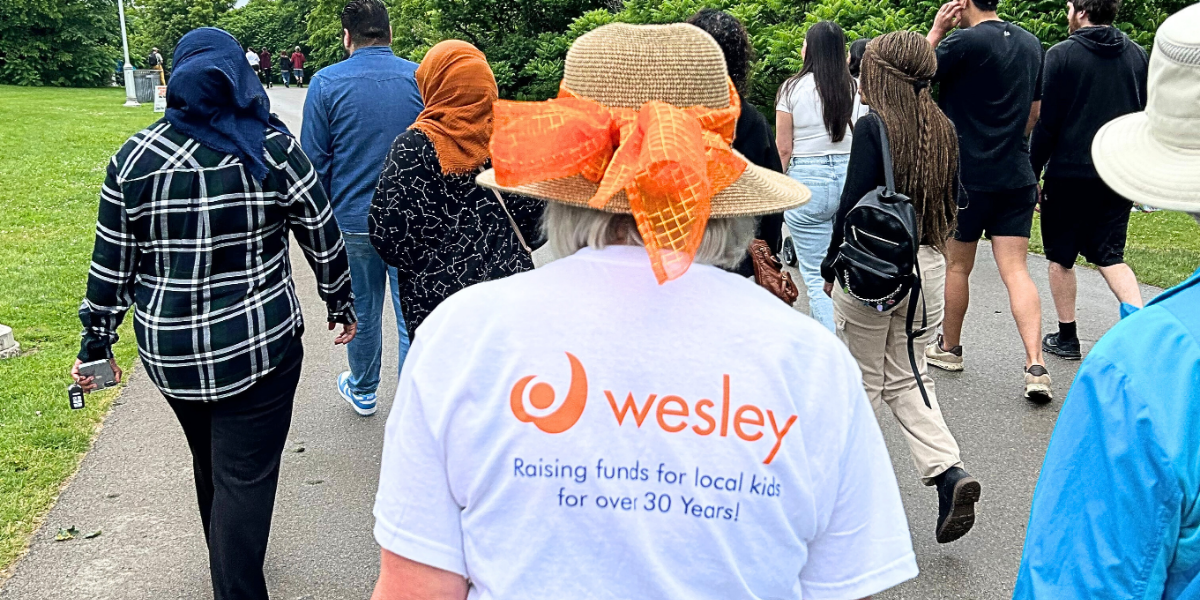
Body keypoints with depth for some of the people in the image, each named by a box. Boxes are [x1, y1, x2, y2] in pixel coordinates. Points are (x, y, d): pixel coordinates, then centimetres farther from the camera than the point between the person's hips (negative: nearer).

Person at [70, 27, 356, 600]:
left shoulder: (133, 158, -3)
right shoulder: (273, 148, -9)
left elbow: (112, 264, 2)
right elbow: (322, 236, -2)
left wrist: (97, 342, 13)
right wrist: (341, 303, 13)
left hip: (170, 351, 4)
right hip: (259, 348, -4)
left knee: (210, 461, 24)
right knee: (245, 476, 1)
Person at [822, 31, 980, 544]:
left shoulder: (873, 126, -13)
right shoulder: (943, 130, 5)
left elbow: (854, 202, -14)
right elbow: (950, 203, 11)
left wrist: (831, 266, -5)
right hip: (928, 266, 6)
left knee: (863, 380, 9)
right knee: (907, 377, 15)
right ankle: (949, 472, 0)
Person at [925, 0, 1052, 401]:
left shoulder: (965, 42, -13)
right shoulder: (1030, 44, 10)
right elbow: (1033, 114, 18)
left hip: (968, 176, -5)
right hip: (1017, 177, 5)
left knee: (957, 266, 12)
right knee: (1016, 270, 1)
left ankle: (949, 348, 29)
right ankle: (1036, 365, -11)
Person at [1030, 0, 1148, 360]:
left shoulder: (1062, 55, -9)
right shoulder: (1138, 56, 7)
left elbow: (1046, 124, -11)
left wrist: (1032, 174, -3)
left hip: (1070, 172, -4)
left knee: (1061, 257, 10)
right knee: (1110, 256, 13)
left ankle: (1066, 338, 17)